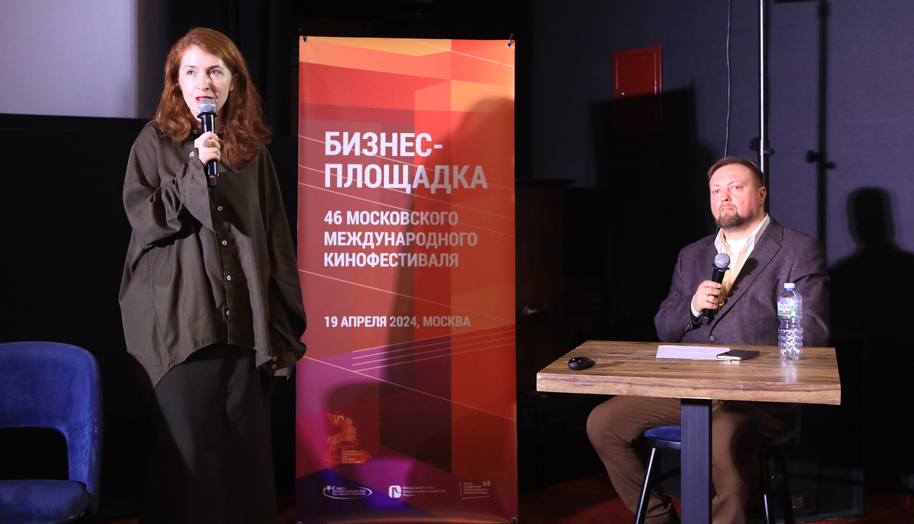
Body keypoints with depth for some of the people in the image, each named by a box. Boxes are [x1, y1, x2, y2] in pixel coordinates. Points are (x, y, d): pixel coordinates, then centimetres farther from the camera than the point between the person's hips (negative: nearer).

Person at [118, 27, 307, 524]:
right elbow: (142, 217, -5)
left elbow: (276, 242, 11)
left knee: (247, 445, 4)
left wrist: (283, 331, 8)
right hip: (178, 322, -2)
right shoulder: (156, 141, 5)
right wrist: (194, 171, -16)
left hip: (243, 324, 3)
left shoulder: (252, 148, 12)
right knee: (187, 448, -2)